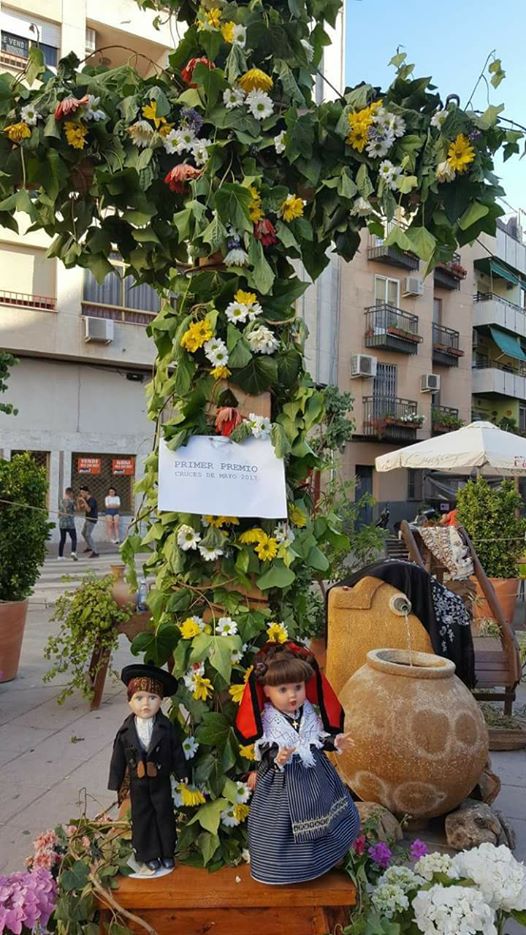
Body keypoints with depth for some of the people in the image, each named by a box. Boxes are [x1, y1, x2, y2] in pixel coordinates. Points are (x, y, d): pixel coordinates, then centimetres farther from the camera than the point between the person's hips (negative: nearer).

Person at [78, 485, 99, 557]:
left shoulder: (92, 499, -20)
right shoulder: (86, 500, 8)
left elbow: (88, 509, -30)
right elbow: (80, 508, 11)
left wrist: (83, 501, -29)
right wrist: (79, 500, -3)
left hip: (92, 520, -10)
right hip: (87, 519, 10)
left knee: (88, 535, -16)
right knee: (83, 533, 23)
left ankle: (95, 552, -17)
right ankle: (90, 547, 42)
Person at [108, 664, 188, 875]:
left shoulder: (166, 727, -13)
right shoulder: (126, 731, -11)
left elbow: (176, 751, -4)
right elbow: (118, 757, -3)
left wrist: (182, 774, 1)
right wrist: (117, 783, 0)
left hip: (161, 781, -1)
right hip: (138, 783, 1)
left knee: (165, 816, 12)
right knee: (142, 818, 10)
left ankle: (167, 854, 30)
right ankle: (149, 857, 27)